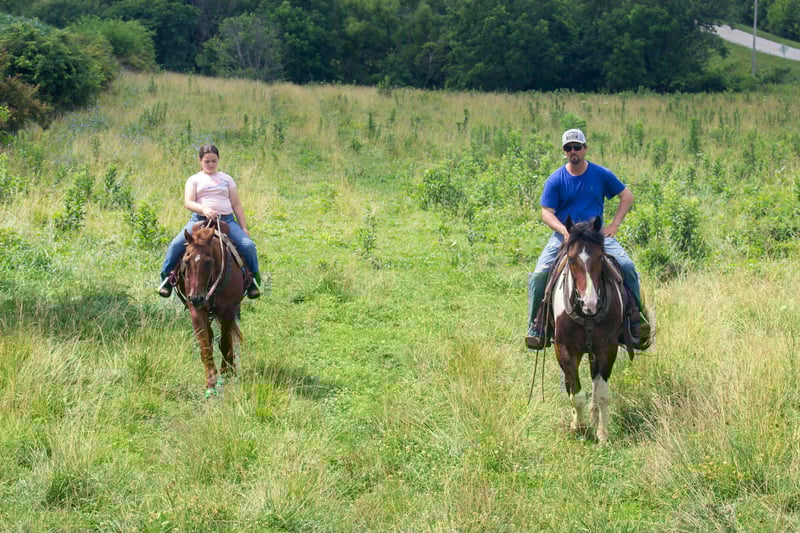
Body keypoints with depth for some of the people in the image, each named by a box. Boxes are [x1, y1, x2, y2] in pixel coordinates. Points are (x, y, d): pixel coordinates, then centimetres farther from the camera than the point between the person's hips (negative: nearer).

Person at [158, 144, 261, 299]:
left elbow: (236, 205, 17)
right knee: (176, 244, -23)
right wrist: (204, 209, -25)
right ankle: (166, 278, -3)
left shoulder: (226, 179, 18)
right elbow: (188, 202, -4)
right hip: (200, 220, -1)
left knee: (248, 245, -20)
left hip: (227, 220, 1)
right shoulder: (194, 180, 12)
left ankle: (253, 280, 1)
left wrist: (244, 228, 8)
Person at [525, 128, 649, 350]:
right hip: (563, 235, 0)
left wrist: (614, 225, 0)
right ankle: (536, 325, -5)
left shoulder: (601, 175, 3)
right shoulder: (555, 180, -1)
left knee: (627, 266, -19)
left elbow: (627, 196, 12)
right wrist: (565, 231, -20)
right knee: (539, 275, -21)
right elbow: (547, 213, -3)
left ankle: (636, 321, -4)